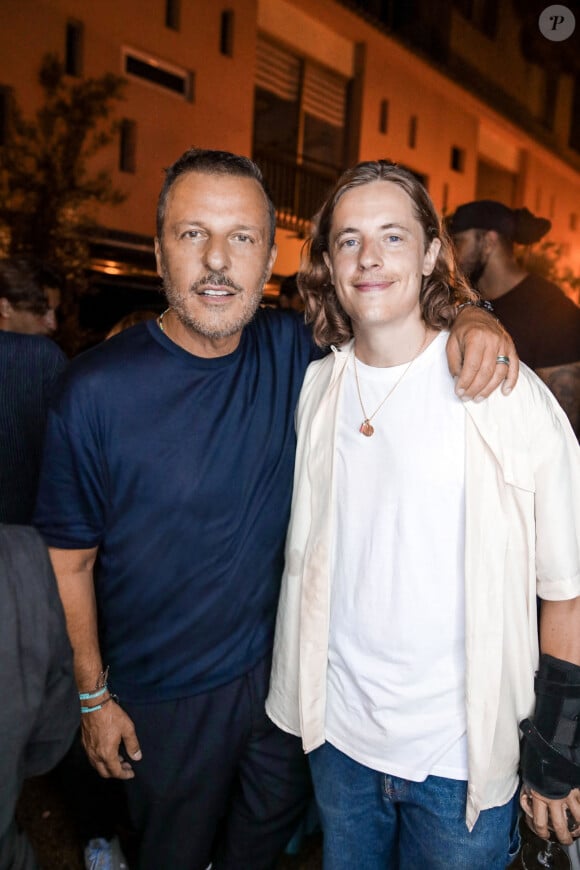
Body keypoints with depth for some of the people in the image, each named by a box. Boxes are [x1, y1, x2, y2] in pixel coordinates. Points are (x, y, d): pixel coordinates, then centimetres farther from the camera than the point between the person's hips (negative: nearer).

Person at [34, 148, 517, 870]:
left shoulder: (290, 349, -11)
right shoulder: (97, 389, -22)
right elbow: (72, 559, -13)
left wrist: (469, 318, -21)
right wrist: (94, 696, -7)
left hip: (277, 662, 4)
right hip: (164, 694, -3)